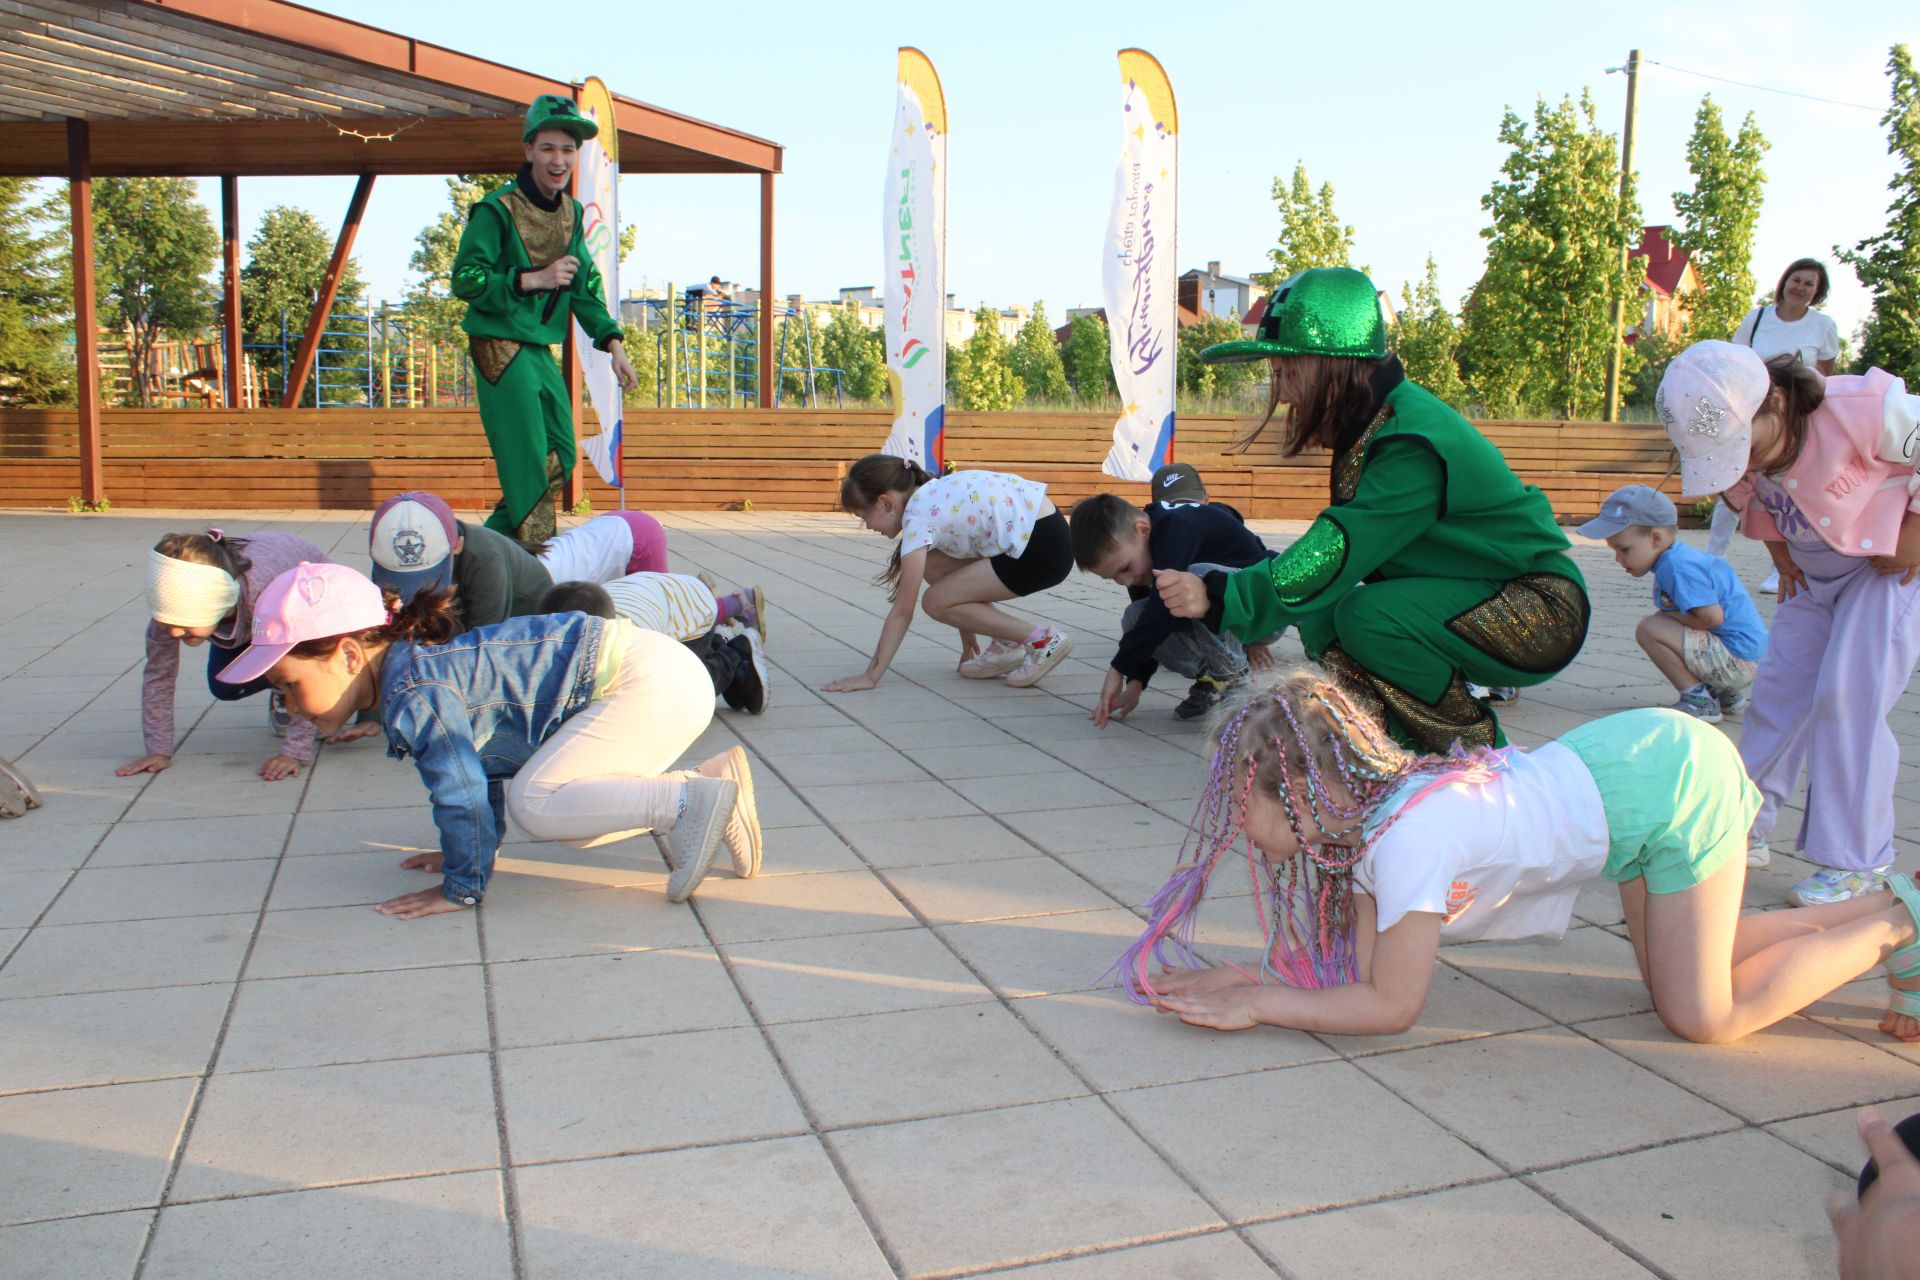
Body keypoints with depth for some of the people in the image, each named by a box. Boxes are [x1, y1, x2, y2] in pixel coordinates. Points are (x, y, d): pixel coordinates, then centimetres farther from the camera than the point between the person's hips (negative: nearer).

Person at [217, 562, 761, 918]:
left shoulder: (416, 695, -18)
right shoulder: (418, 667, 12)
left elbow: (462, 790, -16)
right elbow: (485, 760, 22)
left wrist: (461, 887, -4)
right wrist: (471, 850, 25)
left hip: (653, 680, -10)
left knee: (534, 802, -16)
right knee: (574, 823, 12)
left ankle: (691, 803, -14)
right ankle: (712, 779, 13)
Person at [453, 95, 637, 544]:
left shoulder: (571, 212, 10)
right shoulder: (497, 210, -13)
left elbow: (586, 284, 18)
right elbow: (465, 279, -15)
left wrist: (612, 342, 10)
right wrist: (532, 279, -23)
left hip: (541, 350, 8)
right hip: (500, 350, -8)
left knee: (561, 457, 10)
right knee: (528, 463, -11)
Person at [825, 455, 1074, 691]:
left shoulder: (919, 516, -13)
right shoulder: (932, 496, 13)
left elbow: (902, 611, -12)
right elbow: (959, 572, 22)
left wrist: (870, 676, -8)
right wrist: (968, 638, 28)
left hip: (1044, 547, -9)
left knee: (936, 601, -5)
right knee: (934, 567, 10)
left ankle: (1042, 640, -4)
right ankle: (1007, 646, 16)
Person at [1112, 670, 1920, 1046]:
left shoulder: (1406, 837, -29)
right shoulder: (1363, 807, -4)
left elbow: (1391, 1006, -21)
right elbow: (1357, 964, -1)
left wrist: (1255, 1004, -19)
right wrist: (1226, 978, -8)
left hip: (1672, 778, -8)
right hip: (1627, 753, 8)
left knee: (1702, 1017, -1)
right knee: (1674, 977, 18)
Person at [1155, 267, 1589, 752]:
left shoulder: (1411, 446, -27)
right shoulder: (1374, 425, 2)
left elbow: (1334, 557, -33)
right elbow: (1340, 548, 4)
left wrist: (1218, 597, -34)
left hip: (1541, 612, -8)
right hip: (1467, 601, 9)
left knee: (1368, 615, -28)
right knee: (1322, 624, -8)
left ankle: (1477, 747, -7)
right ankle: (1422, 748, 7)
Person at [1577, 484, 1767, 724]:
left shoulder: (1681, 567, -20)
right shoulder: (1675, 560, 12)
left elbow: (1712, 616, -28)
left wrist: (1667, 616, -13)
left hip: (1737, 659, -11)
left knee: (1649, 630, -19)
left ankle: (1699, 701, -9)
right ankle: (1727, 695, 20)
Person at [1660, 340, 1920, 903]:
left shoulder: (1863, 408, -31)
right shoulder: (1736, 437, -13)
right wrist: (1780, 553, 0)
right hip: (1814, 572, 6)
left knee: (1850, 696, -15)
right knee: (1779, 686, 2)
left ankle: (1856, 862, -6)